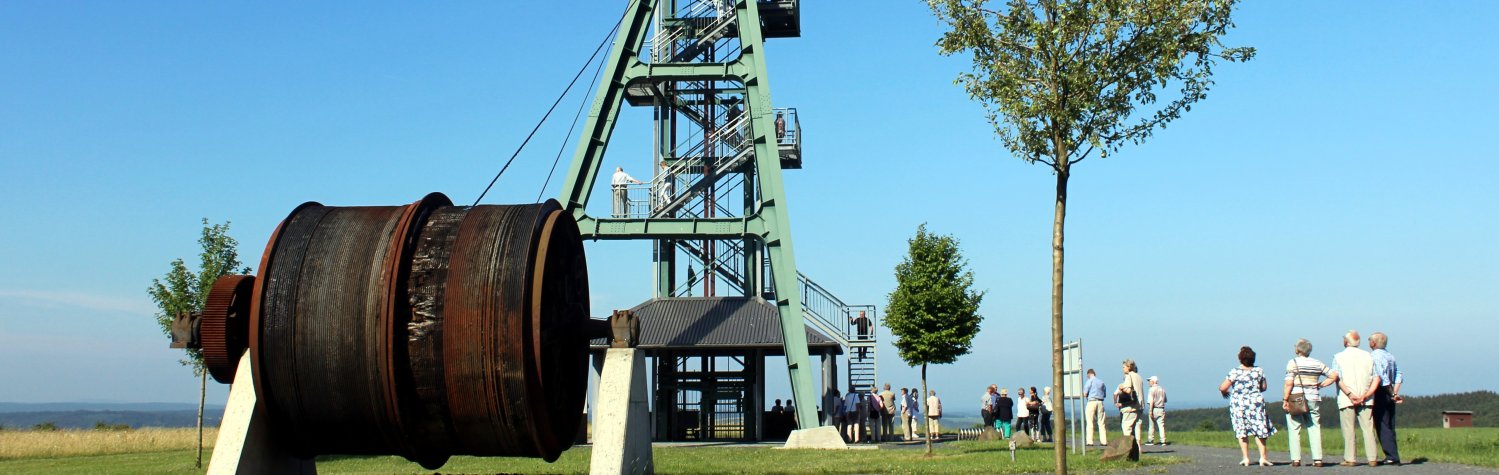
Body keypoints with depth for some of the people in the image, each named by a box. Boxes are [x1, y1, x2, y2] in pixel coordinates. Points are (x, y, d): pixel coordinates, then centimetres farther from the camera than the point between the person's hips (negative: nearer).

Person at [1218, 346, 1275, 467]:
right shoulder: (1259, 371, 0)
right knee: (1259, 430, 7)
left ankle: (1245, 458, 6)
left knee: (1241, 431, 8)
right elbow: (1264, 387, 11)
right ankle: (1263, 458, 0)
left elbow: (1222, 388, -11)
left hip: (1238, 404, -2)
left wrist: (1225, 392, 12)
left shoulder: (1235, 372, -12)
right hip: (1256, 402, 2)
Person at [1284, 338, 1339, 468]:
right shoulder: (1317, 363, 9)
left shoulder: (1293, 362, -5)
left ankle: (1295, 459, -3)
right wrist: (1320, 385, 9)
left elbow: (1289, 383, -13)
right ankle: (1317, 459, 2)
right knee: (1315, 430, 7)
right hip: (1313, 399, 4)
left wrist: (1285, 400, -9)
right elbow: (1334, 375, 6)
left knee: (1294, 430, 2)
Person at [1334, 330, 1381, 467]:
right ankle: (1372, 458, 1)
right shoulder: (1368, 356, 10)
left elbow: (1338, 378, -12)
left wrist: (1350, 394, -15)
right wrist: (1365, 395, -7)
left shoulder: (1339, 357, 1)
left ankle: (1350, 458, -1)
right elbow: (1376, 379, 1)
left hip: (1346, 399, -2)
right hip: (1366, 400, 2)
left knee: (1348, 430, 0)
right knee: (1368, 428, 4)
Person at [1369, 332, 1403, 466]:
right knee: (1389, 427, 11)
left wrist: (1392, 394, -12)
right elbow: (1399, 375, 9)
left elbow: (1382, 377, -18)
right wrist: (1395, 393, 5)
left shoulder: (1374, 356, -11)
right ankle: (1393, 456, 11)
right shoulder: (1390, 355, 13)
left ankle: (1392, 457, -8)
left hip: (1380, 393, -8)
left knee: (1382, 426, -4)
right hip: (1389, 395, 8)